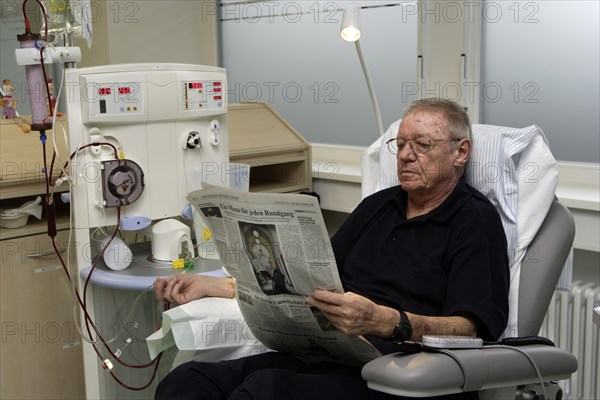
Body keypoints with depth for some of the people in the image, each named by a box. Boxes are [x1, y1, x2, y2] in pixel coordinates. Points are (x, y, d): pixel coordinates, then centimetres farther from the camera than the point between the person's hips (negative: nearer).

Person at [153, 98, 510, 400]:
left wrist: (386, 322, -31)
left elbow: (471, 330, -12)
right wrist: (214, 285, 18)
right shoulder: (377, 205, 23)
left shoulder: (476, 221, 1)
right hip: (324, 357, 7)